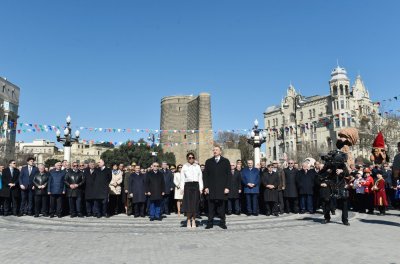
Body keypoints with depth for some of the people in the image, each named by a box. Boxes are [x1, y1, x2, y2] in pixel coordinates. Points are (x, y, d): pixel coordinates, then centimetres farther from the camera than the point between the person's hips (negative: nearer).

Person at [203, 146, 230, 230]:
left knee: (221, 206, 3)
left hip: (221, 188, -1)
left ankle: (222, 223, 13)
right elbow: (205, 175, 8)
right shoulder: (208, 162, 12)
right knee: (211, 207, 2)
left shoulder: (225, 161, 8)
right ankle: (210, 223, 10)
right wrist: (206, 187, -1)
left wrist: (227, 187, -5)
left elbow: (228, 175, 3)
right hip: (211, 188, 1)